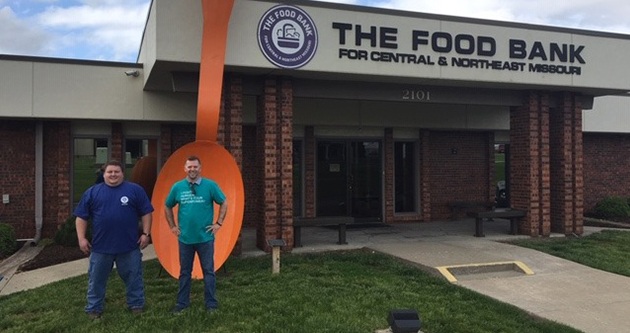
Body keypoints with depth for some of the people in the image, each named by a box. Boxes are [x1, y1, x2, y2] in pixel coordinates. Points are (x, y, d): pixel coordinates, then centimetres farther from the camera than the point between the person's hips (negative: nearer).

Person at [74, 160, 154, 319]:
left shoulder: (135, 190, 1)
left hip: (130, 246, -1)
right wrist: (82, 238, -1)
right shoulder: (92, 192, 4)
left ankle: (136, 305, 25)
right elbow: (81, 217, 6)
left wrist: (145, 234, -4)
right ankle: (94, 308, 27)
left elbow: (146, 213, 2)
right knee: (96, 279, 12)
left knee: (133, 277, 10)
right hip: (100, 246, 1)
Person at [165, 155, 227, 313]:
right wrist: (173, 226, 8)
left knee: (208, 271, 6)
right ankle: (182, 302, 25)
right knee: (184, 272, 13)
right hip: (185, 238, 2)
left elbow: (224, 203, 1)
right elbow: (168, 207, 14)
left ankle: (211, 303, 16)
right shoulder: (177, 187, 1)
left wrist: (218, 223, -3)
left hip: (205, 237, -2)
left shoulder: (210, 185, -6)